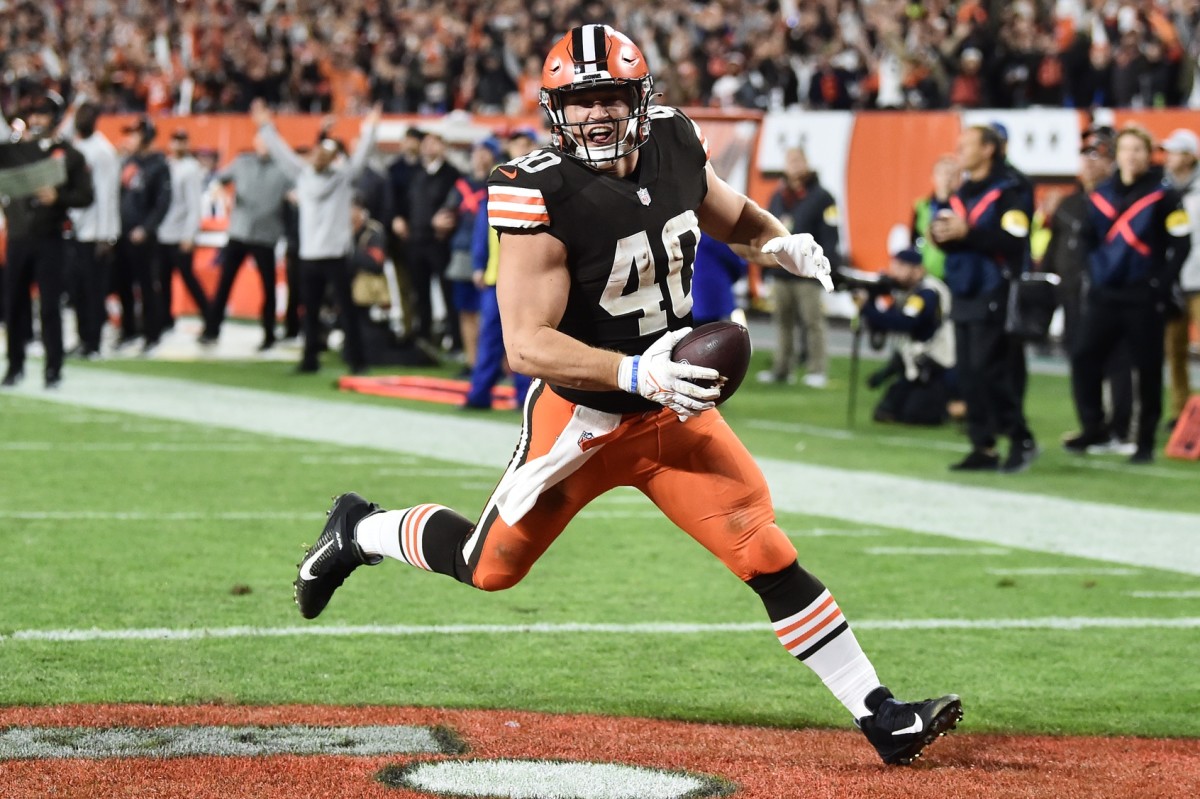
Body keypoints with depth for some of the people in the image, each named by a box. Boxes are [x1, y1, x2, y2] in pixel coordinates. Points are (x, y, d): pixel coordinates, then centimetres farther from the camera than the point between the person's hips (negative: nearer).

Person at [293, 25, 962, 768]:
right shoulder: (541, 196, -25)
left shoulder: (675, 143, -6)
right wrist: (634, 373, -38)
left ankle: (880, 717, -5)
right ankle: (360, 531, 41)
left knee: (770, 557, -7)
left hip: (677, 410, 4)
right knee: (487, 566, 13)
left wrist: (779, 238, -5)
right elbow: (527, 345, -26)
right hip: (581, 417, -4)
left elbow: (728, 213, 17)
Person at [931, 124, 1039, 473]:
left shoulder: (1007, 192, -10)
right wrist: (940, 235, -2)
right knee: (967, 374, 7)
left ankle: (1022, 440, -2)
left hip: (992, 297, -8)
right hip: (963, 296, 8)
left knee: (989, 370, -12)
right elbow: (951, 232, 21)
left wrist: (967, 233, -21)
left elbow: (1015, 242, -21)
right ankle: (983, 447, 12)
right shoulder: (962, 193, 16)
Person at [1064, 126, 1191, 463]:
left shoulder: (1163, 195, -5)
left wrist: (1162, 283, -12)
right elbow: (1090, 239, 16)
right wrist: (1094, 274, 5)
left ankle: (1145, 441, 9)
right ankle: (1093, 428, 9)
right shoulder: (1101, 194, 9)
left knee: (1148, 369, 1)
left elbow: (1180, 244, -7)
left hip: (1144, 297, -4)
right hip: (1105, 294, 4)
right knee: (1084, 359, -2)